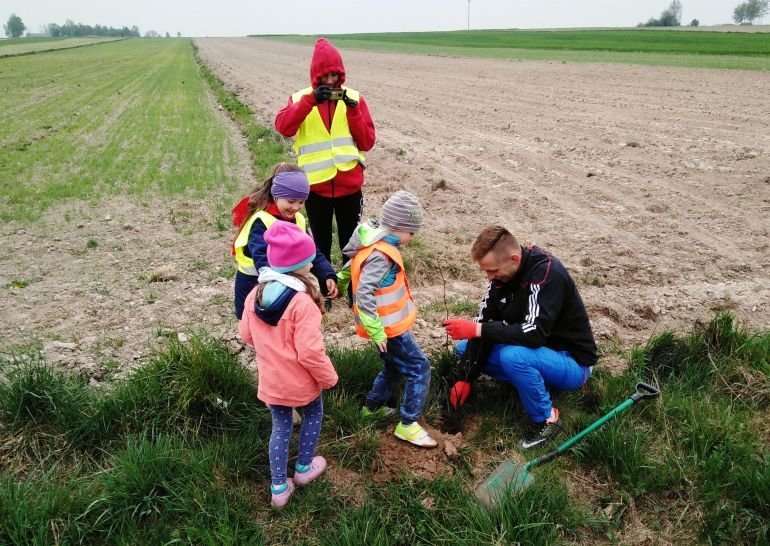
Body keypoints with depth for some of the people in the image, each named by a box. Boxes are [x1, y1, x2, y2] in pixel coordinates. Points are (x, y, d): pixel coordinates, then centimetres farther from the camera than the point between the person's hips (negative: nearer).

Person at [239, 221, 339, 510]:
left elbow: (246, 334, 6)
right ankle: (304, 468, 41)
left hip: (270, 381, 5)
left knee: (280, 428, 20)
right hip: (300, 382, -4)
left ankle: (279, 488, 28)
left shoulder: (255, 294, -7)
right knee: (313, 415, 24)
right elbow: (310, 353, -27)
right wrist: (329, 377, -11)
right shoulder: (303, 303, -28)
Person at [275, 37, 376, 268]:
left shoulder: (354, 98, 3)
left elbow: (367, 142, -3)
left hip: (349, 185, 0)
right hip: (316, 185, 0)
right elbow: (282, 127, -17)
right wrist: (310, 101, -25)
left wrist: (353, 110, -15)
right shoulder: (301, 98, 2)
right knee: (321, 244, 12)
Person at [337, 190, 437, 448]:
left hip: (388, 323, 10)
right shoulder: (380, 255, -28)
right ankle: (407, 425, 5)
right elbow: (364, 296, -34)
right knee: (419, 369, -2)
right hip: (389, 328, -10)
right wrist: (376, 331, -29)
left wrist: (338, 284, 32)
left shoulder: (374, 242, 1)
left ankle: (373, 406, 41)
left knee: (395, 367, 25)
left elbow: (351, 267, 17)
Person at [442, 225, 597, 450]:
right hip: (534, 350, 8)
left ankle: (546, 419, -11)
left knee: (513, 355, -35)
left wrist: (477, 329, -33)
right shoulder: (502, 275, -7)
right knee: (464, 348, 2)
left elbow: (534, 333, -37)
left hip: (572, 362, -7)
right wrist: (464, 379, -10)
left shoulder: (548, 273, -29)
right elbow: (484, 324, -5)